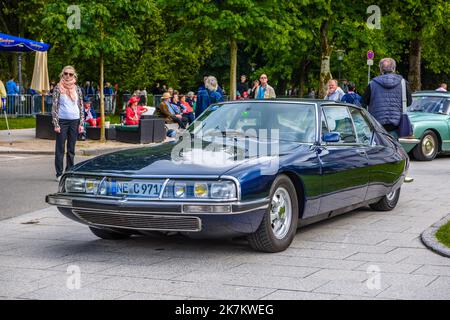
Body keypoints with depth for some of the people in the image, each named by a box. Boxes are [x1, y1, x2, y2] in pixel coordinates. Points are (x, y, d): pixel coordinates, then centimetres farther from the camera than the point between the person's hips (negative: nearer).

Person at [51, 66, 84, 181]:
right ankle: (59, 174, 5)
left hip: (75, 121, 3)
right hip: (62, 121, -3)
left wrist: (81, 123, 3)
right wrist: (56, 124, -10)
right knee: (60, 149, 0)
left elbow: (81, 107, 10)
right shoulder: (58, 88, -1)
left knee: (71, 149, 8)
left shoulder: (77, 89, 8)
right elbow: (54, 107, -3)